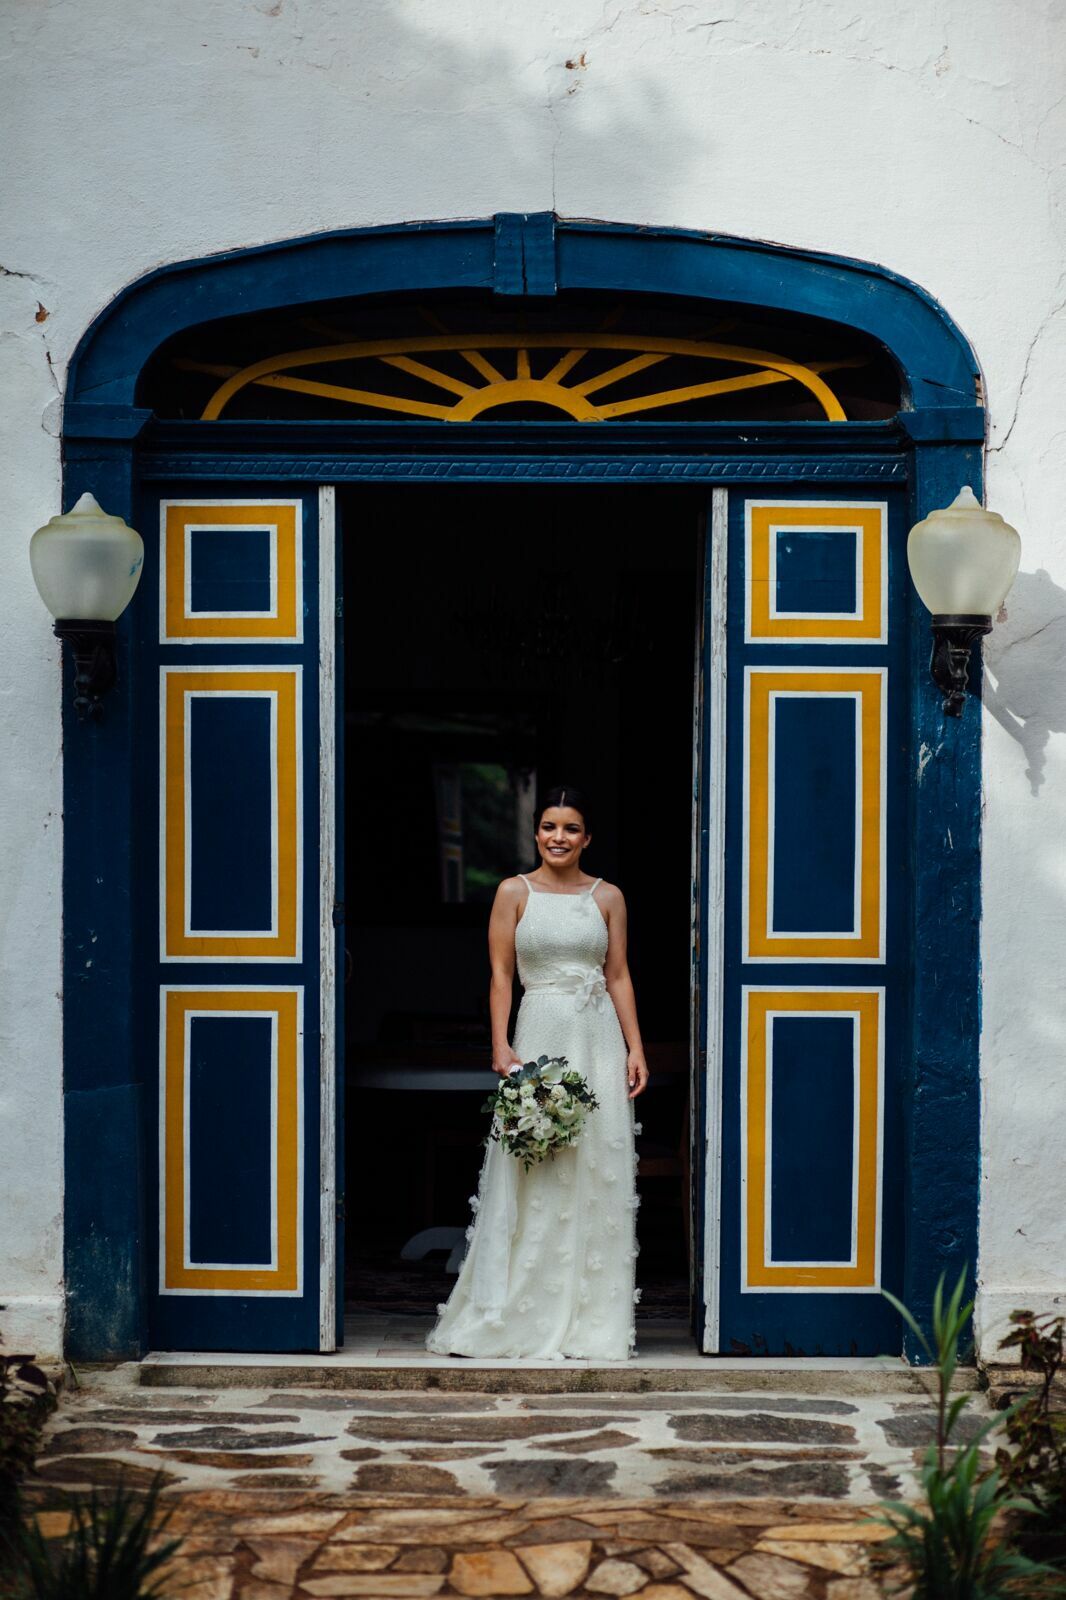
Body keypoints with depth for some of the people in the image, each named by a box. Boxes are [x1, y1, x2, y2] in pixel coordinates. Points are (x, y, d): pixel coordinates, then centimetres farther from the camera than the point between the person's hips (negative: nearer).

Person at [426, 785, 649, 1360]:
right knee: (532, 1180, -2)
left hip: (598, 1039, 2)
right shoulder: (514, 892, 4)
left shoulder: (607, 897, 9)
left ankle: (592, 1319, 11)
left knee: (598, 1177, 2)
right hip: (540, 1036, -2)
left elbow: (619, 976, 9)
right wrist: (501, 1046, -10)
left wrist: (636, 1048, 1)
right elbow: (500, 975, 1)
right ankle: (528, 1316, 7)